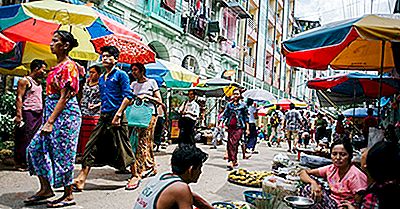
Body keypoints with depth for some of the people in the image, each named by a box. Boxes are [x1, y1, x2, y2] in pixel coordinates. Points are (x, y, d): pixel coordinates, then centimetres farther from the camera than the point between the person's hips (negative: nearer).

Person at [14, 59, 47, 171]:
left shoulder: (39, 82, 19)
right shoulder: (24, 81, -4)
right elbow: (19, 98, -10)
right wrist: (19, 115, -18)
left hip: (39, 114, 8)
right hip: (28, 113, -8)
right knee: (25, 138, -6)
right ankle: (20, 162, 2)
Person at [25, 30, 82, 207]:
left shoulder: (68, 66, -13)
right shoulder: (58, 65, 15)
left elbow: (64, 97, -18)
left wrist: (50, 122, -20)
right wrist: (48, 120, 17)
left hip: (65, 113, -10)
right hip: (52, 111, 10)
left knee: (62, 154, -2)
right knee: (35, 148, 11)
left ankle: (68, 196, 11)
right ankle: (46, 189, 22)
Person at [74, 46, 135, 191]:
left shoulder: (120, 74, -4)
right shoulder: (101, 78, 18)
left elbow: (128, 96, -12)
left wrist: (118, 114, -17)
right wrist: (98, 107, 15)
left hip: (117, 116, -7)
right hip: (103, 117, 7)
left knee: (123, 148, 0)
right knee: (92, 147, 3)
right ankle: (82, 179, 6)